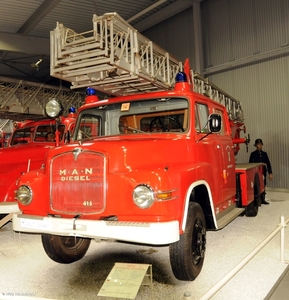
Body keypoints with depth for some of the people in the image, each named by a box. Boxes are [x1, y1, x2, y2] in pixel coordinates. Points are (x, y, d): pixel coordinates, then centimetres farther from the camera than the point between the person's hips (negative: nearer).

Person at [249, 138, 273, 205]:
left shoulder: (264, 153, 10)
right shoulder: (253, 154, -2)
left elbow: (268, 164, 10)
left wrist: (270, 173, 5)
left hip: (263, 172, 4)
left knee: (263, 186, 9)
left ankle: (262, 200, 19)